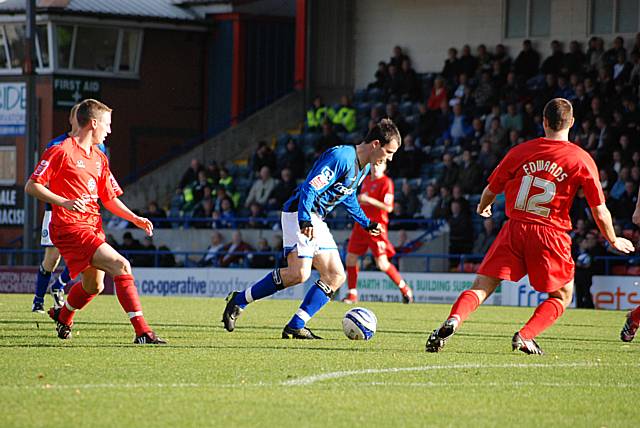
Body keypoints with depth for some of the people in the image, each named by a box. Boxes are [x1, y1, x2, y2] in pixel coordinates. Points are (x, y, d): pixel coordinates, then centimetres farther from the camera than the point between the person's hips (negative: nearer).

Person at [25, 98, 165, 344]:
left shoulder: (99, 159, 17)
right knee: (120, 265, -20)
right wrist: (65, 202, -22)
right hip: (69, 228, -9)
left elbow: (110, 199, 21)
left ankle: (62, 316, 48)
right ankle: (142, 331, -23)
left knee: (94, 286, 18)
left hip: (93, 227, 9)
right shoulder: (61, 151, -7)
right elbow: (31, 186, -9)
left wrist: (135, 219, 5)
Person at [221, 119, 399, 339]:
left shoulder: (364, 167, 12)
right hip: (299, 213, -10)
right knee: (299, 273, -22)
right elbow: (310, 187, -25)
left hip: (317, 219, 10)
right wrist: (304, 220, -35)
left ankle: (296, 327, -2)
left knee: (336, 276, 1)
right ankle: (239, 300, -9)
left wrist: (367, 223, 30)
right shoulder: (342, 157, -19)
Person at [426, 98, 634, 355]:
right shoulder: (582, 160, 0)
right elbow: (600, 212, 3)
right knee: (562, 295, 17)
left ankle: (454, 320, -26)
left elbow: (490, 191, 15)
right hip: (551, 234, -2)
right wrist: (613, 241, 21)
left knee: (481, 287, 3)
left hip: (515, 228, 2)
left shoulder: (520, 151, 7)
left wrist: (482, 208, 39)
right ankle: (525, 336, -4)